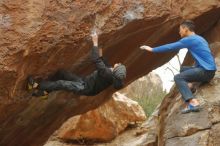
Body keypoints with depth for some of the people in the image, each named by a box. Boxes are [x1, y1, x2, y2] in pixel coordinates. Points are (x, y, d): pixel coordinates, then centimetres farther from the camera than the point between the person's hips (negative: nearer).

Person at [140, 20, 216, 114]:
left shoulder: (190, 40, -9)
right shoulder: (199, 39, 20)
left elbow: (170, 47, -7)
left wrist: (152, 49, 0)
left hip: (206, 71, -10)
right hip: (208, 69, 10)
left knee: (178, 78, -14)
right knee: (183, 70, 25)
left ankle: (193, 103, -29)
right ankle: (188, 100, 15)